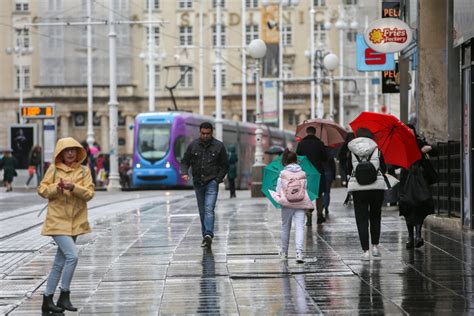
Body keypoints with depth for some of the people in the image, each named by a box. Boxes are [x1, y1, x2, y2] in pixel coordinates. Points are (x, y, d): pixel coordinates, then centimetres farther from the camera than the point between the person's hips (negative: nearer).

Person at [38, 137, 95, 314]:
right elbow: (42, 190, -1)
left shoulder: (84, 171, 5)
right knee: (72, 255, -20)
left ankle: (47, 300, 19)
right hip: (58, 220, -4)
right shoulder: (54, 169, 0)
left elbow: (89, 193, -5)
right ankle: (64, 297, -8)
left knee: (60, 263, 10)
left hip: (76, 221, 4)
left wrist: (73, 187, -21)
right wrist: (56, 187, -19)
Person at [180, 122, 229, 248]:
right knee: (202, 211, 8)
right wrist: (184, 172, -10)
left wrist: (218, 179, -5)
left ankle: (208, 235, -29)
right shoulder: (193, 145, 5)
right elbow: (185, 161, 10)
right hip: (198, 183, 3)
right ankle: (206, 237, 15)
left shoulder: (219, 146, 1)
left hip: (212, 182, -3)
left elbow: (225, 165, 6)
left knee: (209, 209, -18)